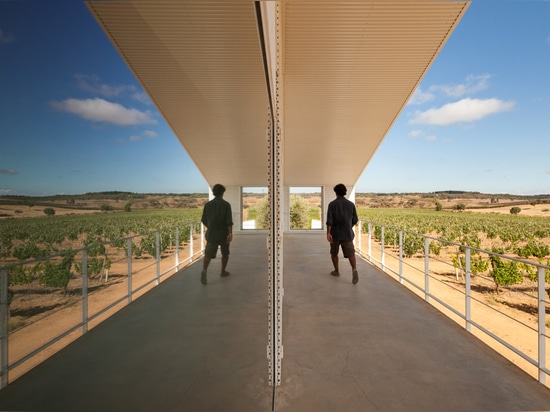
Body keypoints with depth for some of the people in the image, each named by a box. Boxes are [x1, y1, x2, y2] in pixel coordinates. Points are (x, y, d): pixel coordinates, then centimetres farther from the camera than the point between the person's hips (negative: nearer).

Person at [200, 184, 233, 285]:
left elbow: (204, 220, 7)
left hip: (212, 234, 1)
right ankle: (223, 272, 29)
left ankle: (204, 271, -26)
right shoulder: (226, 204, -7)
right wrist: (230, 233, -23)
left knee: (208, 255, -1)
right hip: (224, 234, -1)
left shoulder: (208, 204, 2)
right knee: (225, 253, 21)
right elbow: (229, 220, -18)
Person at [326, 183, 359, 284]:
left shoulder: (332, 204, -6)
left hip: (335, 234, -1)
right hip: (347, 234, 1)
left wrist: (328, 233, -18)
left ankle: (336, 271, 29)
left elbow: (329, 220, -16)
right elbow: (355, 220, 8)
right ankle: (354, 270, -24)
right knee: (350, 253, 0)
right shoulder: (351, 204, 2)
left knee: (334, 253, 18)